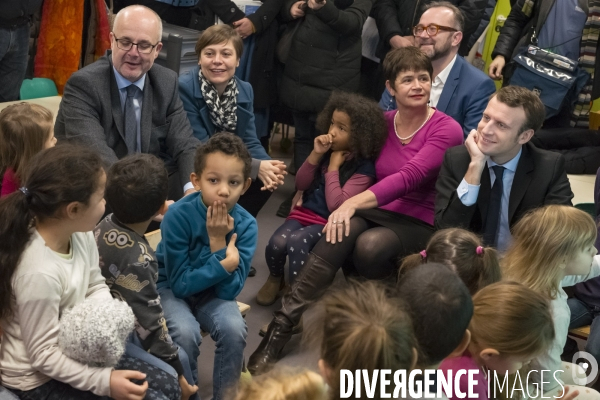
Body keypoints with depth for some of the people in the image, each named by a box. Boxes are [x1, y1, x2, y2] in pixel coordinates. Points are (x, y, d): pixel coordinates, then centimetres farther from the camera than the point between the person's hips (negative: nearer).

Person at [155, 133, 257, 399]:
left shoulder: (246, 225, -18)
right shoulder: (178, 216, -25)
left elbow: (230, 290, -19)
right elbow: (181, 283, -21)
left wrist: (218, 241, -28)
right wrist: (225, 265, -31)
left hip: (214, 292, 2)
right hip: (171, 288, -2)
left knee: (234, 329, -26)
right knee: (186, 332, -30)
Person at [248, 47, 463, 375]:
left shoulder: (447, 130, -7)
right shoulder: (381, 123, 8)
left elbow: (409, 176, -22)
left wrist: (353, 203, -32)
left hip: (420, 225, -3)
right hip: (378, 213, 3)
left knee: (370, 245, -36)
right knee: (342, 232, -32)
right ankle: (281, 327, -33)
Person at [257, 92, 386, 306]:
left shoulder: (364, 168, -11)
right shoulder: (328, 151, 6)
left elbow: (336, 204, -19)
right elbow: (300, 184, 8)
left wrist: (333, 167, -11)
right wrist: (315, 155, -6)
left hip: (328, 223, -5)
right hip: (304, 213, 5)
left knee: (296, 241, -34)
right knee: (276, 243, -24)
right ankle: (275, 278, 9)